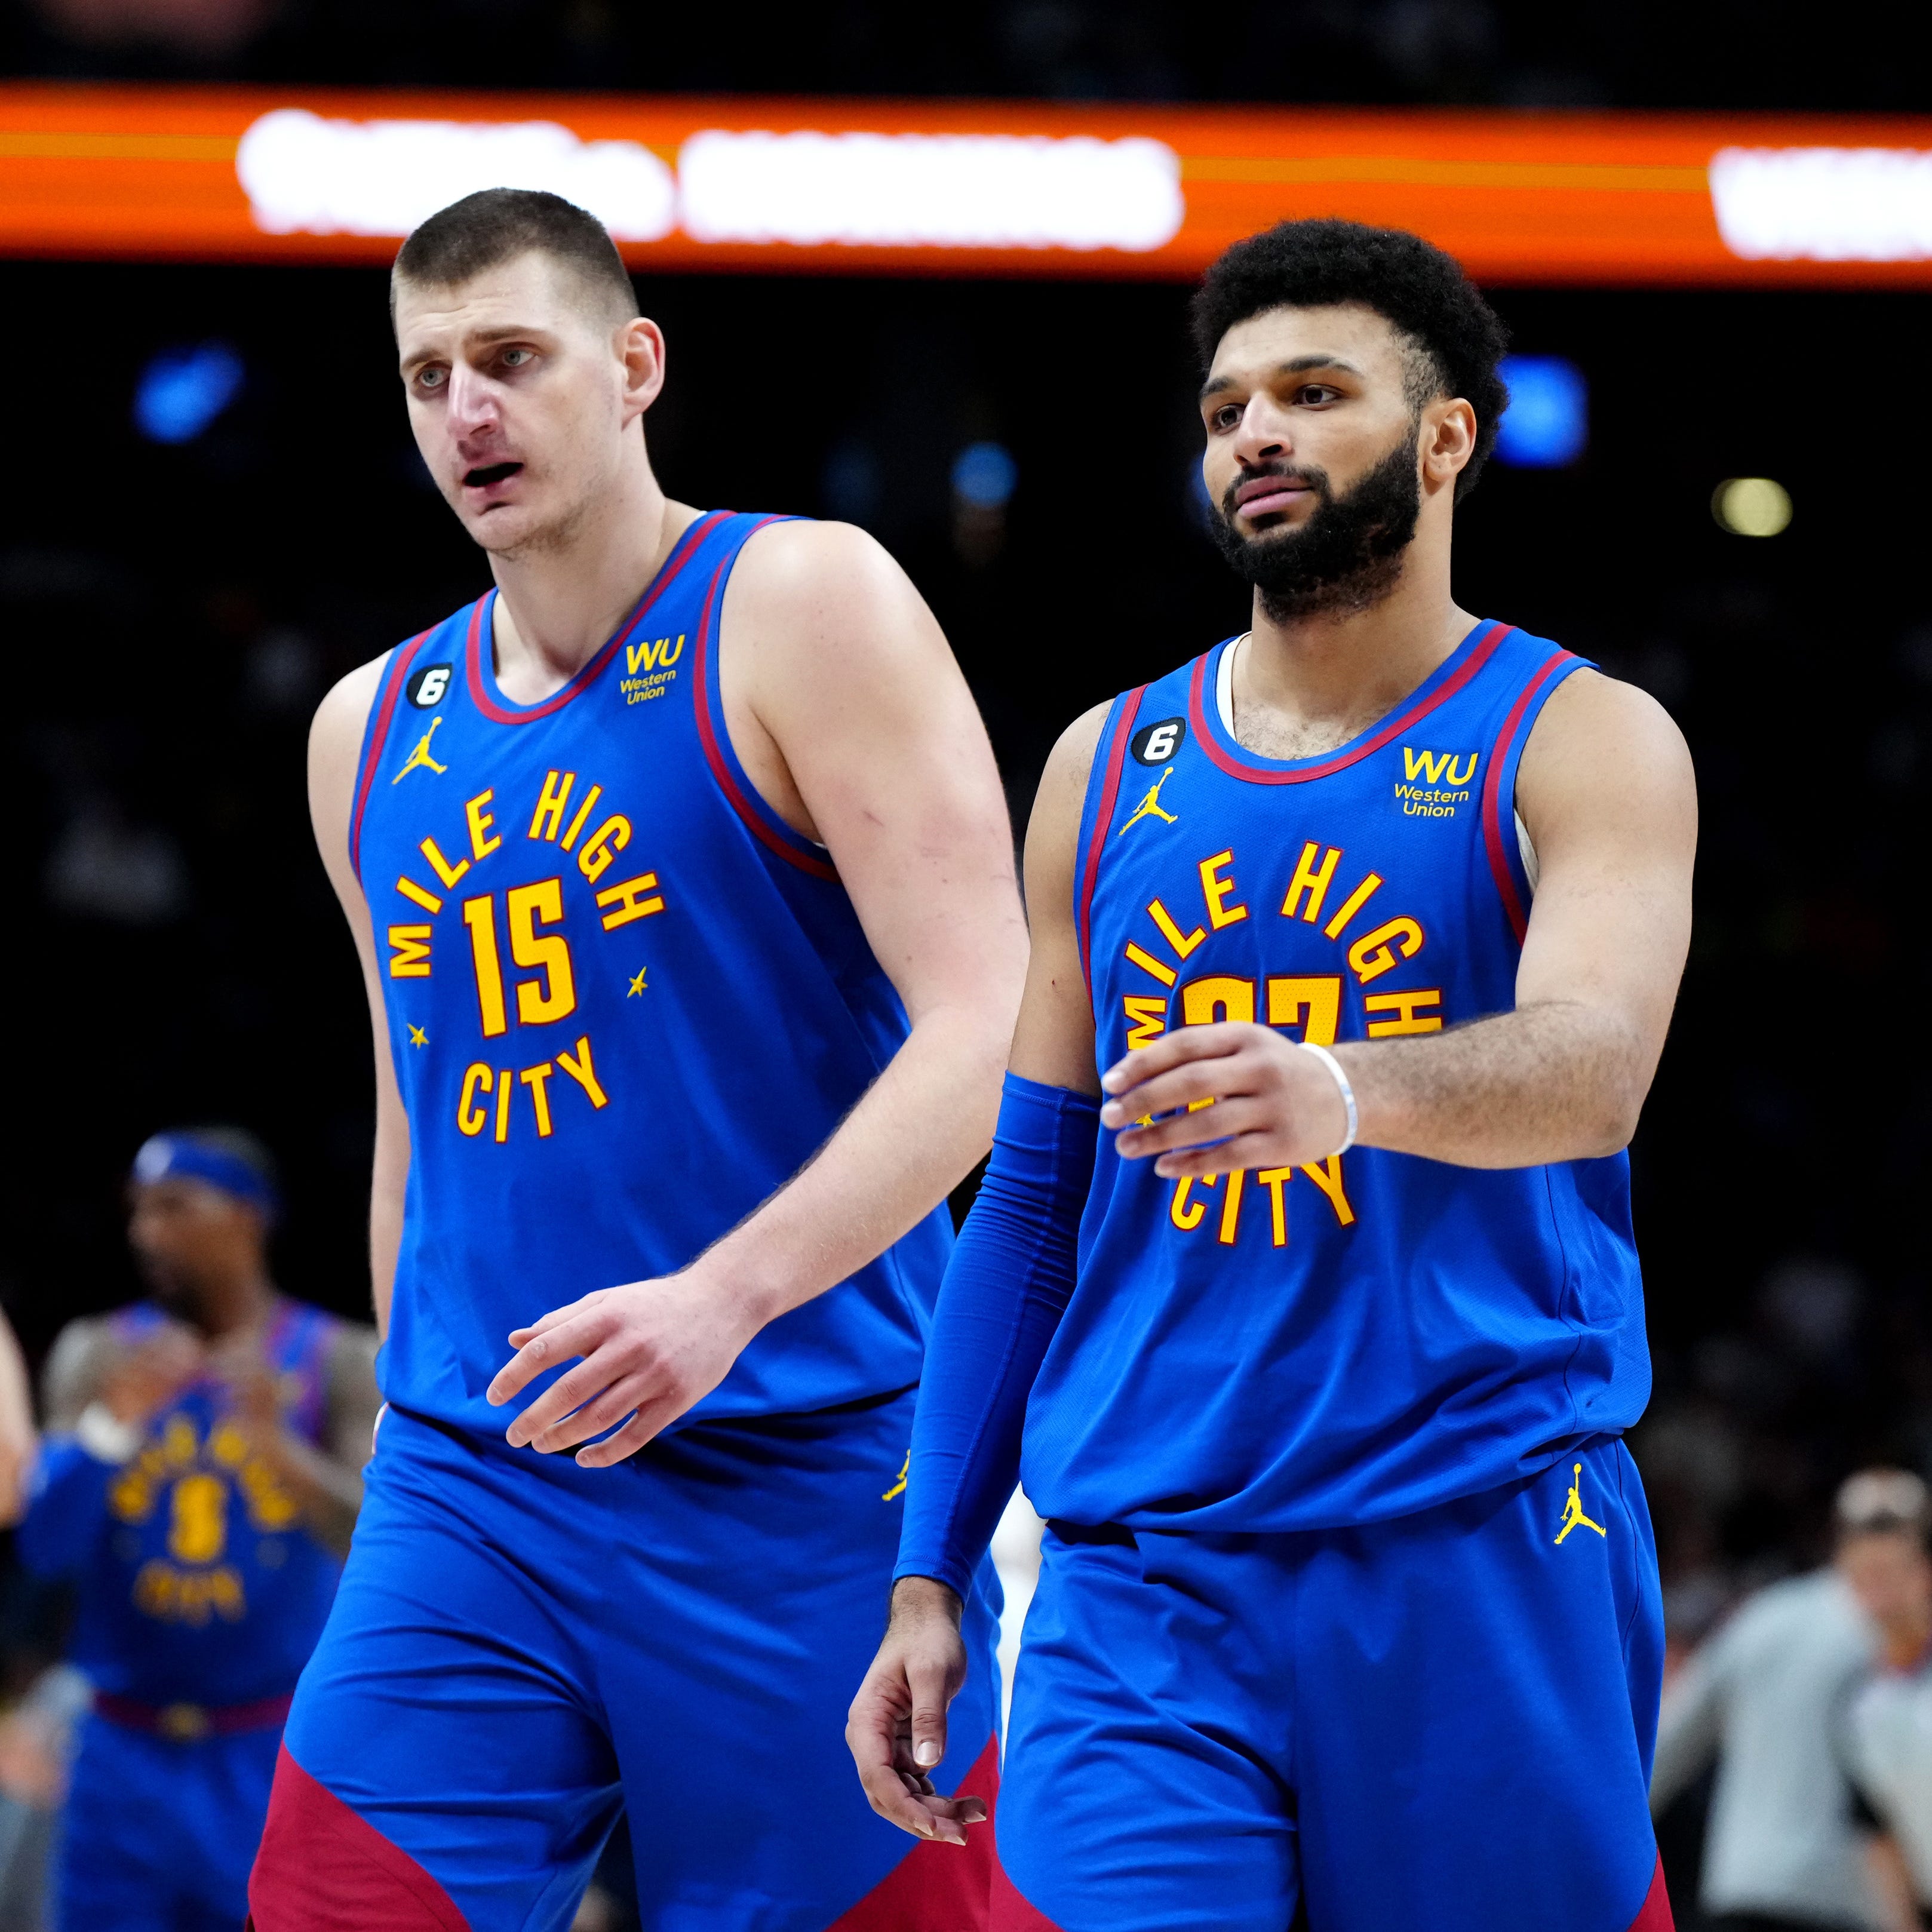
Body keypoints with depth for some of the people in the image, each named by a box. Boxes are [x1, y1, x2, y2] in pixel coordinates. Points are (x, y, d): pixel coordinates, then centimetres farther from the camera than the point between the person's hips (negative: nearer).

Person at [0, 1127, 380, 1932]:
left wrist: (280, 1450, -30)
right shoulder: (96, 1356, 7)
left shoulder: (338, 1361, 1)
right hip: (130, 1756, 2)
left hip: (278, 1754, -2)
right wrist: (111, 1426, -20)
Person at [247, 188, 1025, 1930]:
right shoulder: (371, 734, 15)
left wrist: (725, 1296, -25)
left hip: (804, 1478, -5)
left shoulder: (803, 608, -4)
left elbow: (987, 1030, -13)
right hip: (468, 1491, 5)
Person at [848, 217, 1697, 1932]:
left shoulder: (1582, 742, 1)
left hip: (1483, 1575, -2)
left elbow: (1592, 1066, -18)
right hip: (1140, 1589, 3)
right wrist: (929, 1578, 11)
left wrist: (1346, 1093, -40)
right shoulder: (1108, 771, 14)